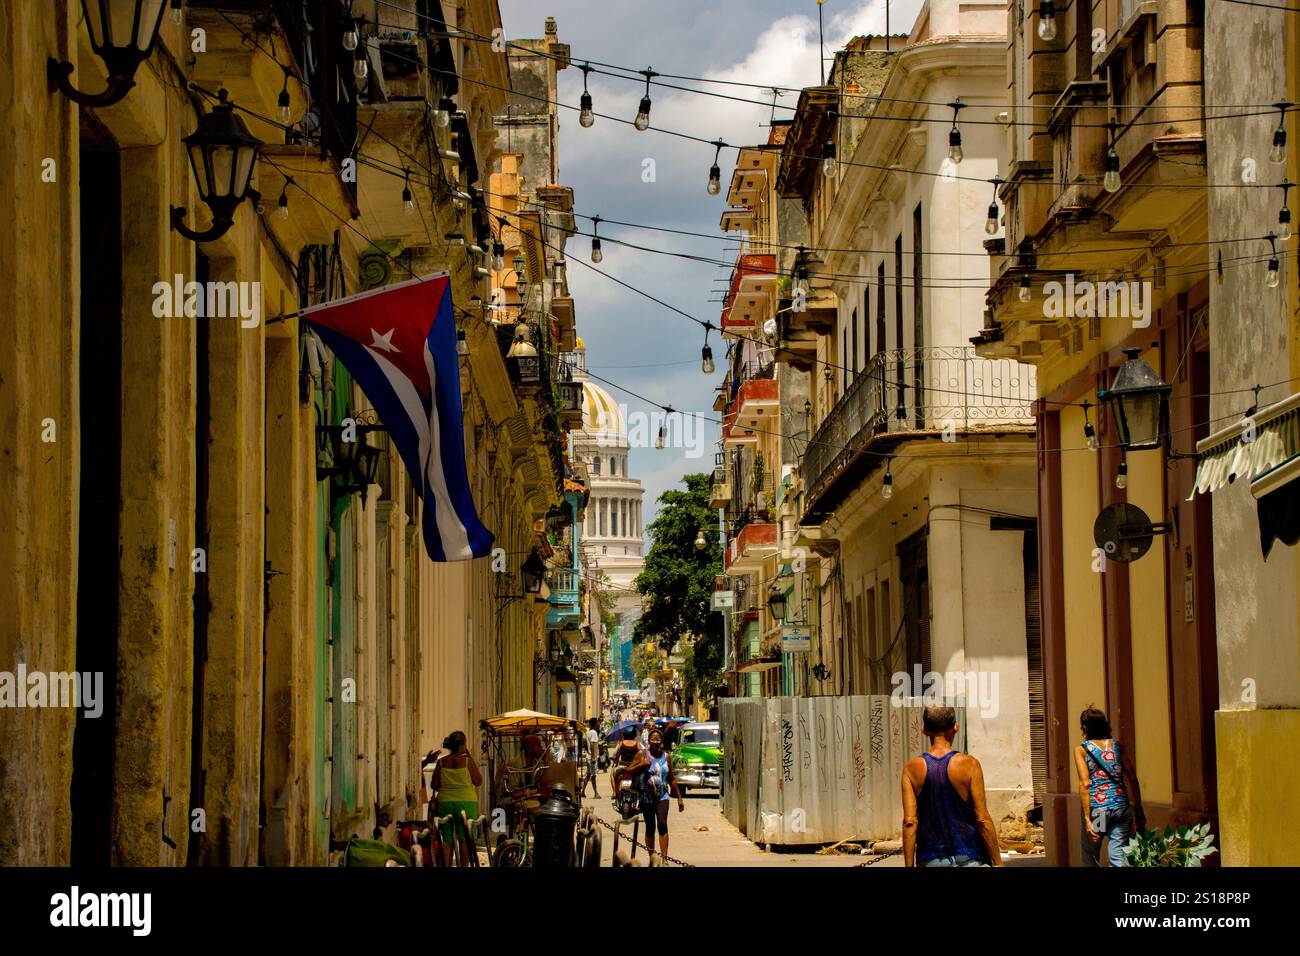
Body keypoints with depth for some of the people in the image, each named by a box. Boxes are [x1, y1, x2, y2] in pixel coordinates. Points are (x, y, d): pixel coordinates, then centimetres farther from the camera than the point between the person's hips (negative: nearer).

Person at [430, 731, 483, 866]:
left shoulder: (441, 762, 3)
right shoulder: (467, 760, -6)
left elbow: (434, 785, 5)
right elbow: (478, 782, 0)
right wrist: (471, 757, 2)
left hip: (444, 803, 3)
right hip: (466, 803, -3)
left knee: (446, 840, 8)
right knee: (464, 839, 4)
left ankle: (446, 866, 4)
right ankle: (464, 865, 1)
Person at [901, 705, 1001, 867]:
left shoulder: (911, 769, 0)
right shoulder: (969, 765, -6)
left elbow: (909, 822, -4)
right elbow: (983, 819, -7)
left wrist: (909, 866, -1)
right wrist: (998, 863, -1)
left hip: (930, 860, 3)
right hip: (969, 858, -2)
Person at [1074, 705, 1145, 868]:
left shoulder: (1082, 749, -1)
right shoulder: (1117, 745, 8)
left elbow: (1085, 784, -11)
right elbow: (1132, 779, 6)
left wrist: (1087, 818, -15)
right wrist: (1139, 811, 12)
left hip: (1096, 807, -3)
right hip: (1121, 807, 3)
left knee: (1089, 861, 13)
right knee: (1118, 858, 1)